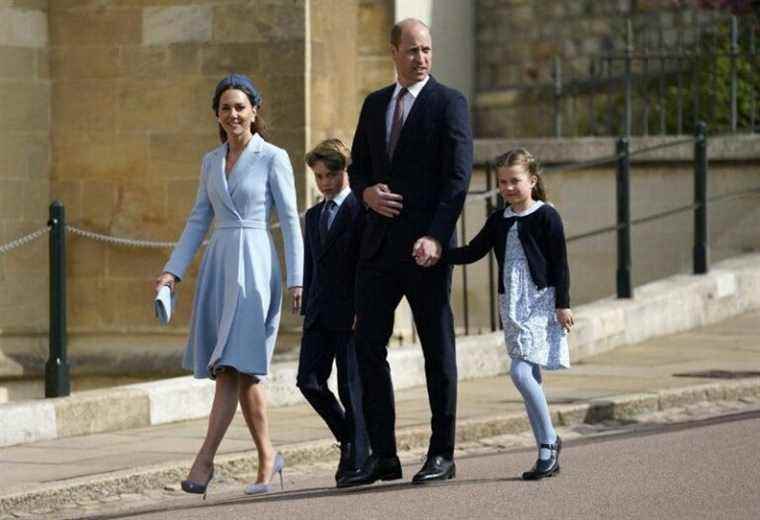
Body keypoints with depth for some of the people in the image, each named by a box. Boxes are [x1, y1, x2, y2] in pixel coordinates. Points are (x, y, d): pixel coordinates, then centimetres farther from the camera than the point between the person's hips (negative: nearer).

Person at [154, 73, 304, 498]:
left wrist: (296, 279, -9)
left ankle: (205, 459, -16)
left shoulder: (273, 158, -2)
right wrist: (174, 271, 7)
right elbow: (199, 221, 16)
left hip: (254, 265, -6)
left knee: (234, 366, -12)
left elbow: (290, 222, -3)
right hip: (218, 265, 6)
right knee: (243, 372, 5)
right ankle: (268, 458, 13)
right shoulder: (211, 162, 14)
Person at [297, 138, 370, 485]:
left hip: (350, 313, -6)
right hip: (319, 314, 6)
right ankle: (348, 437, 18)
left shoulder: (360, 210, -5)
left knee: (351, 387, -3)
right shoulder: (313, 216, 18)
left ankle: (358, 459, 5)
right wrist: (307, 310, 15)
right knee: (309, 381, -1)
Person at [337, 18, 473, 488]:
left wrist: (436, 237, -20)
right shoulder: (375, 104, 15)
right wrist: (367, 191, -3)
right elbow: (358, 167, 21)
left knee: (438, 351, 1)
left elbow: (458, 177, -10)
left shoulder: (449, 103, -3)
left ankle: (443, 454, 7)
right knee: (368, 348, 2)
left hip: (425, 245, -6)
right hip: (379, 244, 6)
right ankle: (382, 456, 7)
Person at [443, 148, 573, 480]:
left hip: (540, 302, -7)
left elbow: (560, 263, -6)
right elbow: (473, 252, 15)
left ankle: (549, 441, -6)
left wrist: (562, 304, -9)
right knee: (530, 377, 7)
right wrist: (439, 255, 1)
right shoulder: (498, 221, 12)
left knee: (520, 371, -18)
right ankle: (547, 452, 13)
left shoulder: (546, 217, -5)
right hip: (512, 304, 7)